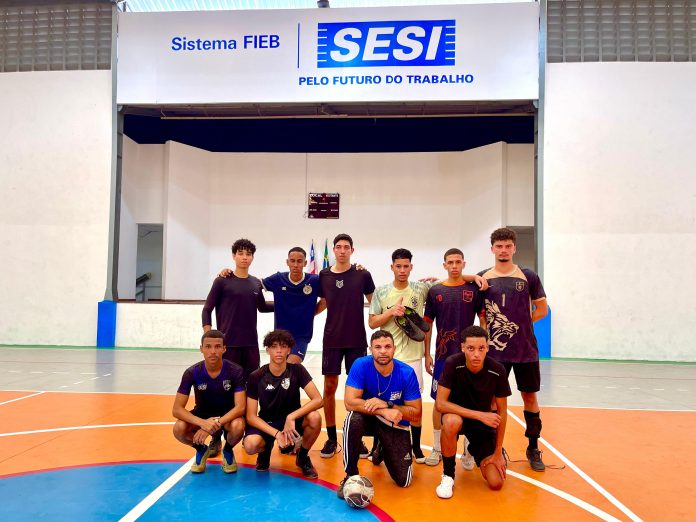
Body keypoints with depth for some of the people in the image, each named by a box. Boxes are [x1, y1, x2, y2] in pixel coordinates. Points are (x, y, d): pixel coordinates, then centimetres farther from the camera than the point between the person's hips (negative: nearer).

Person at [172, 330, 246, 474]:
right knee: (179, 429, -30)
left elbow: (240, 407, -25)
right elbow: (177, 409, -22)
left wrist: (216, 424, -40)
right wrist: (202, 423, -39)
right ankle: (201, 450, 5)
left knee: (238, 427, -35)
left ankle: (227, 450, 2)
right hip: (202, 414, 1)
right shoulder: (192, 373, -19)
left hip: (228, 415, -1)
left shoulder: (235, 371, -22)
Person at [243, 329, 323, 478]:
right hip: (266, 423, 0)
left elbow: (318, 400, -21)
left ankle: (303, 457, -1)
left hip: (292, 421, 1)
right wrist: (277, 433, -28)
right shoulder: (256, 377, -13)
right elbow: (251, 416, -14)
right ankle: (266, 450, 7)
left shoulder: (297, 371, -12)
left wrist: (291, 417, -32)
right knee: (251, 445, -33)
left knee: (315, 418, -32)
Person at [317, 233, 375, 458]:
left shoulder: (362, 275, -1)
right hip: (332, 339, 1)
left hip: (357, 340, -1)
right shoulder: (324, 275, 3)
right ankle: (331, 438, 17)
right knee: (329, 387, 4)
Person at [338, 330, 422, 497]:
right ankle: (351, 475, -15)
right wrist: (384, 412, -36)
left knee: (403, 480, -5)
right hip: (368, 419, -1)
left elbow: (416, 414, -15)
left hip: (395, 426, 1)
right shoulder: (361, 365, -20)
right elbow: (350, 402, -27)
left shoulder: (407, 373, -19)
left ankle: (383, 450, 29)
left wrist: (387, 405, -30)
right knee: (353, 419, -36)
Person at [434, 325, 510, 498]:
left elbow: (502, 412, -9)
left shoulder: (497, 371, -20)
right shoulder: (453, 364, -25)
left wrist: (498, 452, -7)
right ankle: (448, 475, -13)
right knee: (451, 422, -39)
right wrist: (479, 414, -33)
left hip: (484, 422, 2)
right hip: (457, 414, -2)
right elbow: (440, 404, -27)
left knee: (496, 483, -9)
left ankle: (473, 450, 25)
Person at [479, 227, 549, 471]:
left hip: (526, 349, 0)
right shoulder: (483, 278, 2)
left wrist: (521, 322, -1)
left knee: (530, 396, 8)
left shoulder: (528, 276, 1)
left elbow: (542, 309, 6)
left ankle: (533, 449, 23)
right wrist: (488, 332, -4)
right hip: (495, 350, 0)